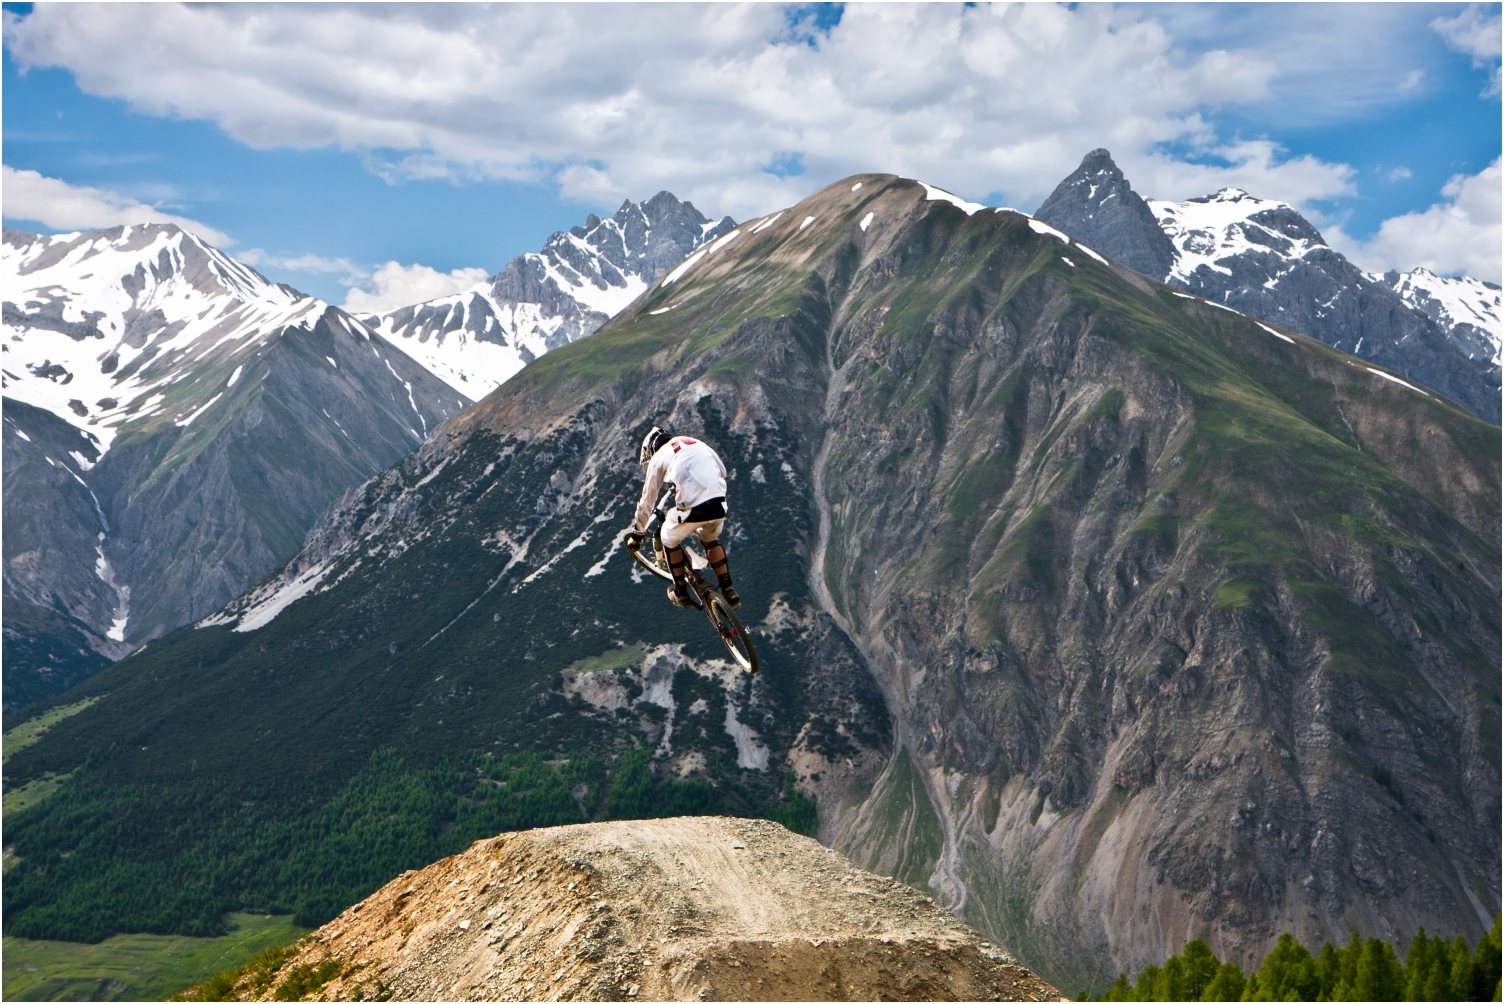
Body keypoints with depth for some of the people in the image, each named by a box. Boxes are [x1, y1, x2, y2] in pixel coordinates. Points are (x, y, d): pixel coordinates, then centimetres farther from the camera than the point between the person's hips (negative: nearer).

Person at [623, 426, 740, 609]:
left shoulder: (658, 457, 12)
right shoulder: (695, 443, 24)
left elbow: (647, 501, 16)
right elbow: (722, 471, 28)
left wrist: (637, 533, 27)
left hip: (692, 509, -4)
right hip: (718, 506, 4)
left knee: (669, 540, 25)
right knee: (711, 540, 34)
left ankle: (681, 593, 33)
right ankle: (728, 591, 27)